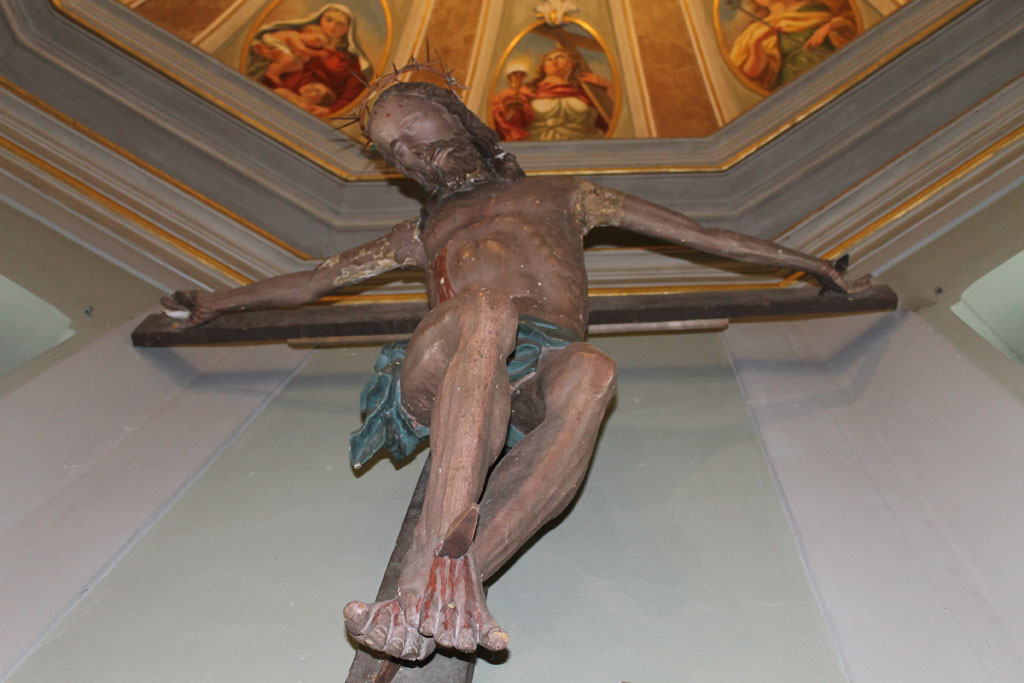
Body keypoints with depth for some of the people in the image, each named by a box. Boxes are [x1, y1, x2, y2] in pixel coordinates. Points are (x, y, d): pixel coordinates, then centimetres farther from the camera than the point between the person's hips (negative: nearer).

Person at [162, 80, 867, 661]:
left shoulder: (559, 196, 31)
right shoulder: (423, 230, 37)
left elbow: (697, 232, 28)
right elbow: (318, 279, 44)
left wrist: (801, 259, 26)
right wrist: (222, 301, 48)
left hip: (538, 374, 0)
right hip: (437, 376, 1)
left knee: (590, 373, -37)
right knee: (487, 309, -35)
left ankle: (424, 593, -48)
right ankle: (449, 569, -50)